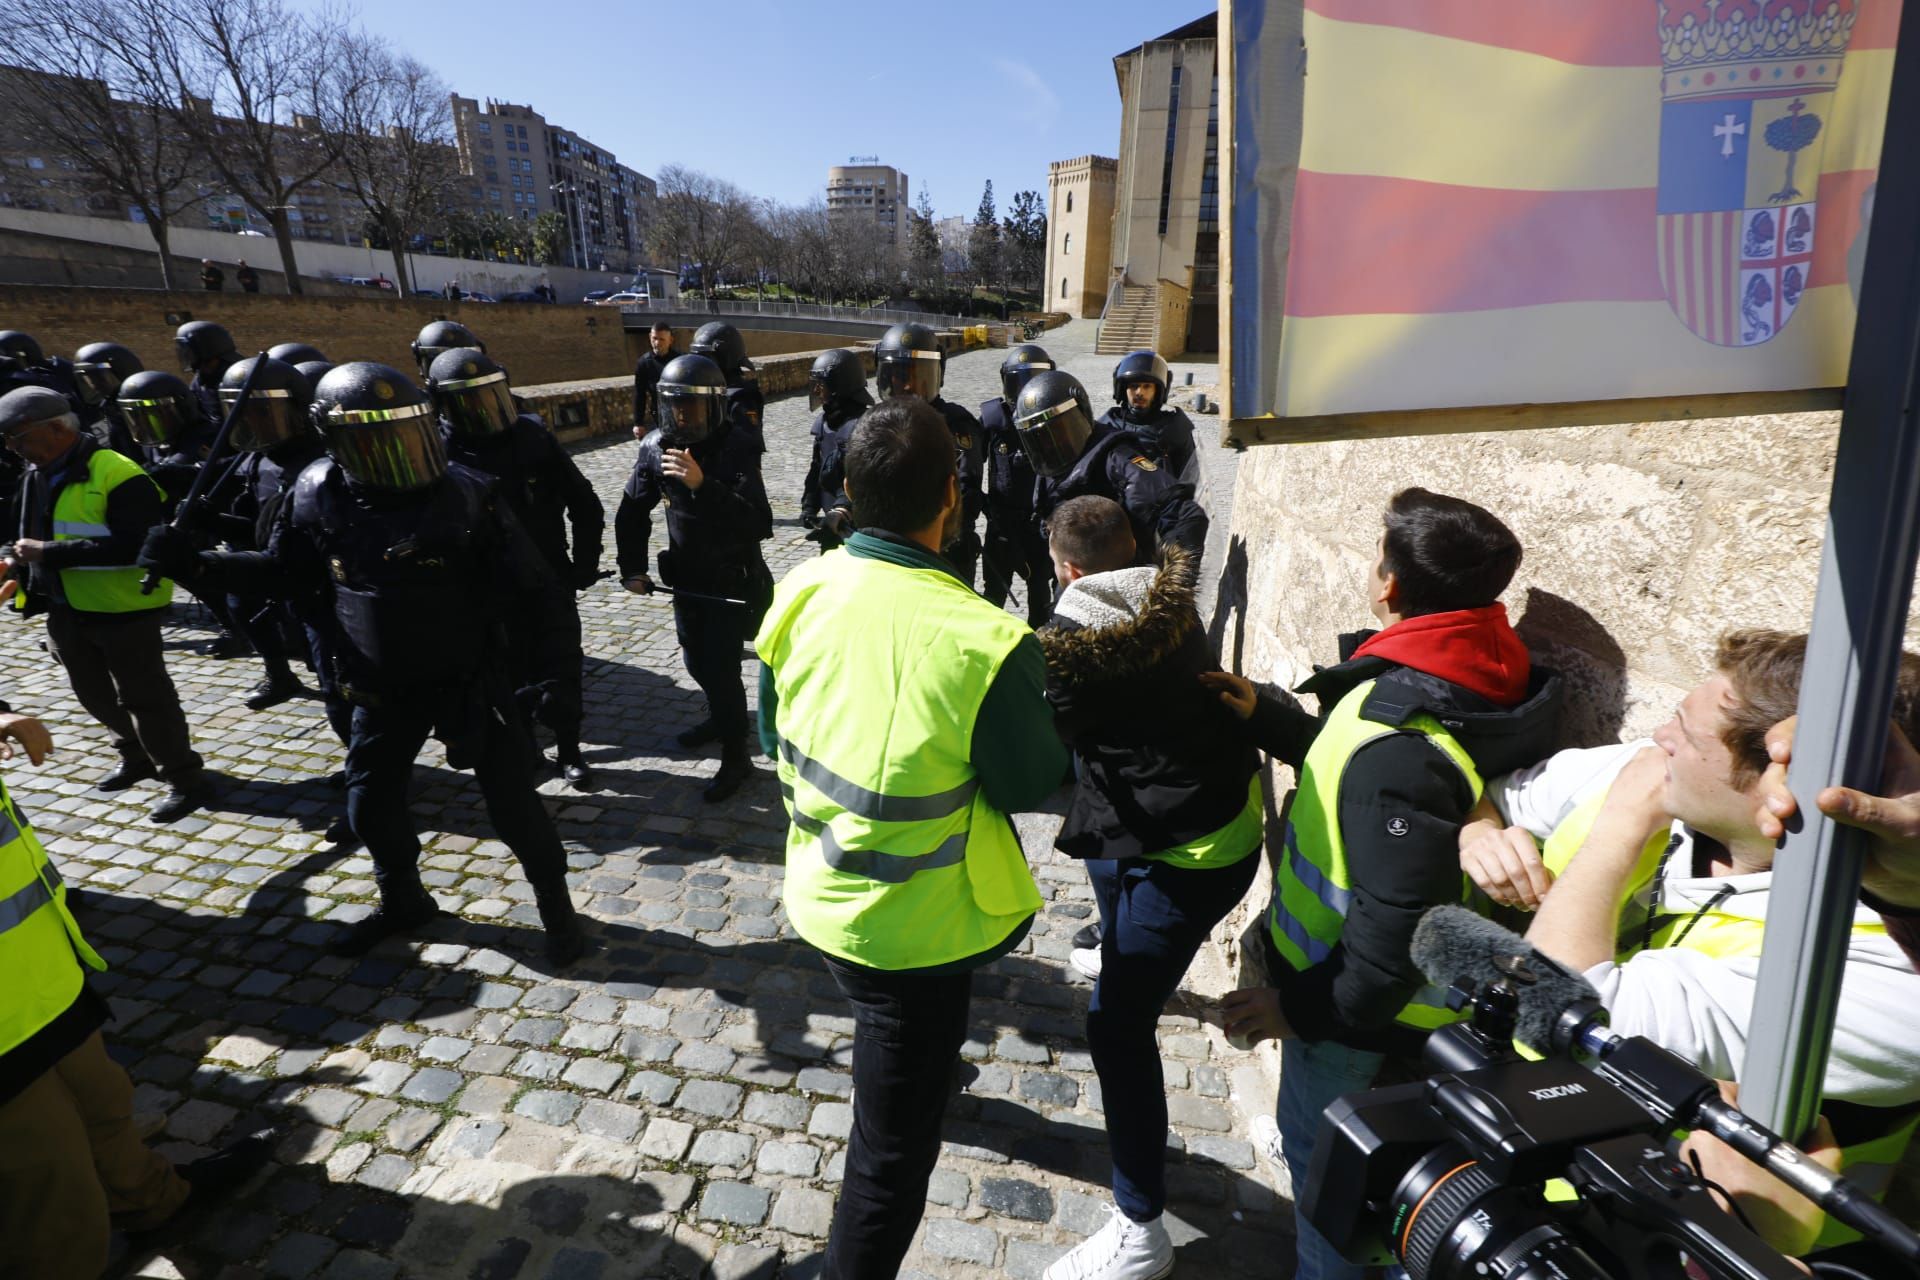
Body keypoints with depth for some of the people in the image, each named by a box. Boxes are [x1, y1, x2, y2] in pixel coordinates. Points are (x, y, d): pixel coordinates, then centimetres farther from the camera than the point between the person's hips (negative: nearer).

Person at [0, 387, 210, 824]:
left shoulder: (117, 476, -21)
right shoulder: (38, 474, 7)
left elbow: (132, 546, -28)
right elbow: (38, 534, 21)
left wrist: (49, 553, -26)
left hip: (122, 608, -9)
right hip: (66, 609, 9)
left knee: (143, 697, -2)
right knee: (94, 694, 21)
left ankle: (185, 780, 9)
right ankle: (137, 755, 41)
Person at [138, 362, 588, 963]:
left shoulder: (466, 494, -18)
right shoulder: (320, 496, -8)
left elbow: (530, 582, -11)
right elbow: (281, 571, 8)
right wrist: (192, 562, -4)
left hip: (470, 681, -4)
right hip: (384, 689, 4)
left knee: (512, 804, 2)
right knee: (370, 806, 16)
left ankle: (555, 903, 25)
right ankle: (402, 902, 43)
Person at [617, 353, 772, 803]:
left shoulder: (737, 449, -22)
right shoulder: (656, 446, -6)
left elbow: (759, 525, -34)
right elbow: (632, 511, 8)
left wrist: (703, 485, -41)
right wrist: (632, 567, 2)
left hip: (733, 580, -6)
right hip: (686, 576, 6)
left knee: (720, 665, -6)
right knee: (696, 660, 20)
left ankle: (735, 757, 12)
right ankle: (724, 717, 48)